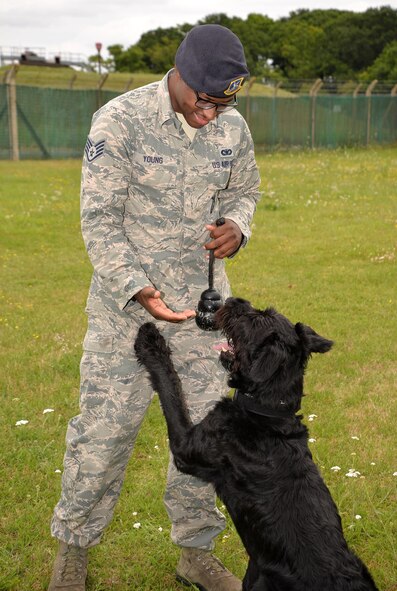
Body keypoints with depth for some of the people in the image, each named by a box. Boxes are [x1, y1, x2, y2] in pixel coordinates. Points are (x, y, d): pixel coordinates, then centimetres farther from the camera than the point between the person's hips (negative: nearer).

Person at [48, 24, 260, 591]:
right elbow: (100, 220, -14)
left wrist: (236, 226, -8)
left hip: (203, 302, 4)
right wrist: (138, 289, -26)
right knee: (105, 427, 2)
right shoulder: (120, 121, -15)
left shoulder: (233, 127, 0)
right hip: (126, 304, -4)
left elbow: (244, 191, 16)